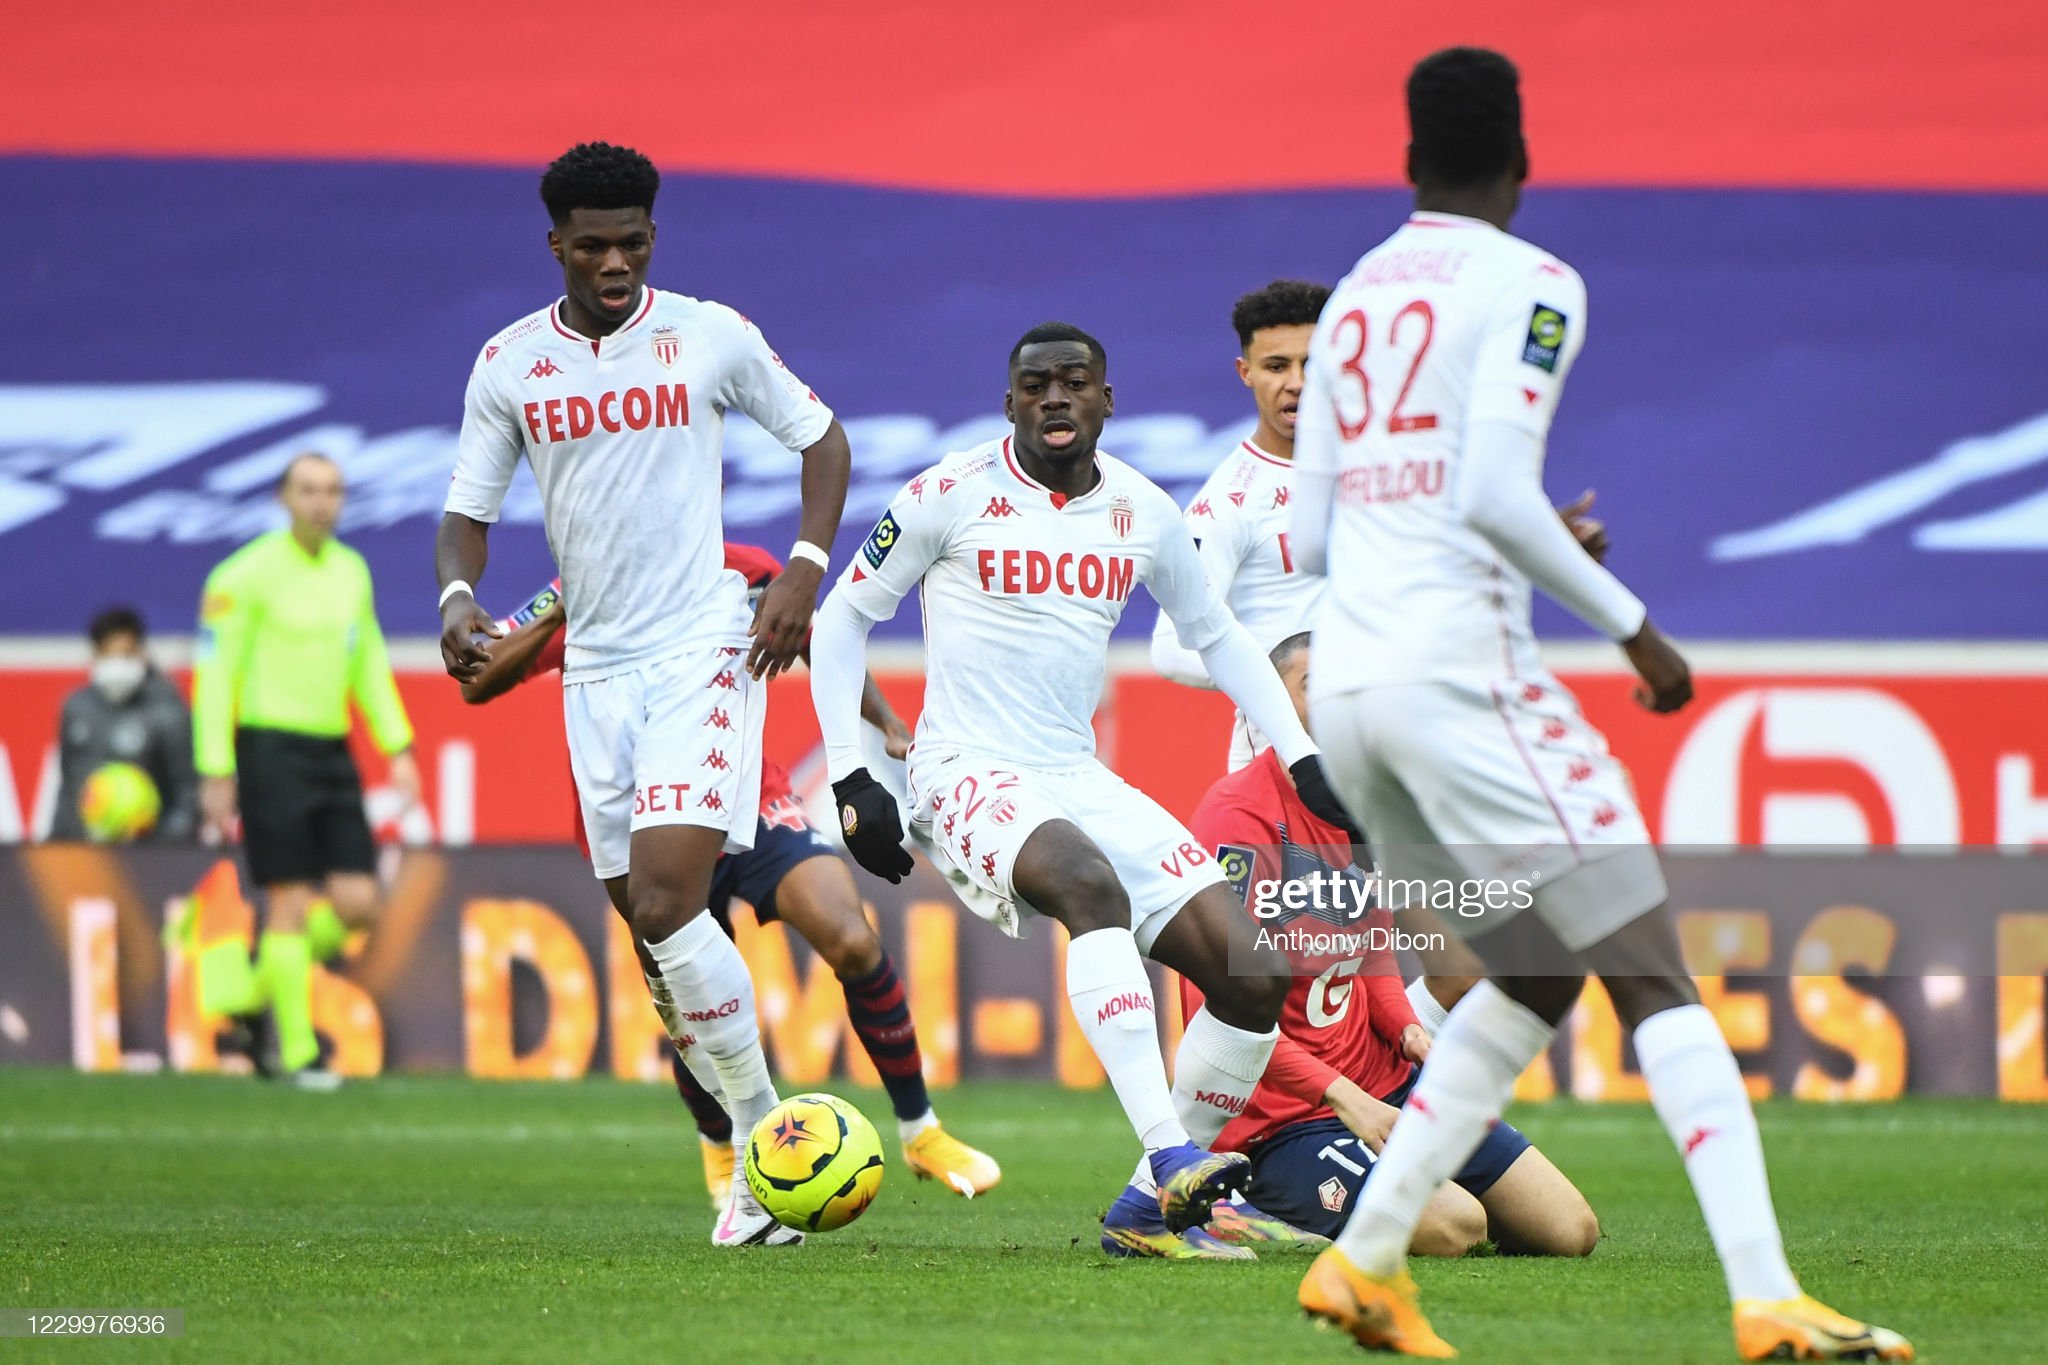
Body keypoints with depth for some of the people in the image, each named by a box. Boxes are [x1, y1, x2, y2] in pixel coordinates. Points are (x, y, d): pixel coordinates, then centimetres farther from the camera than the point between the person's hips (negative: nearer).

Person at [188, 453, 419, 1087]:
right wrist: (215, 772, -13)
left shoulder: (352, 571, 12)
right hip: (271, 746, -6)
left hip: (332, 753, 6)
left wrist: (398, 747, 12)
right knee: (290, 902, -6)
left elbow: (370, 663, 21)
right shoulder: (247, 575, -8)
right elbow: (214, 673, -9)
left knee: (358, 905, -2)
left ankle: (259, 974, 23)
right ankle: (297, 1052, 1)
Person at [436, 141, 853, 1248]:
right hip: (595, 665, 4)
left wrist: (805, 569, -4)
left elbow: (818, 436, 9)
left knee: (668, 898, -21)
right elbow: (468, 508, 9)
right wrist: (458, 596, -12)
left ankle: (765, 1137, -11)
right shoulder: (508, 363, 5)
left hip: (704, 650, -4)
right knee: (653, 929, 3)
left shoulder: (710, 336, -2)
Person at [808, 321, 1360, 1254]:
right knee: (1091, 883, -38)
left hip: (1079, 780, 6)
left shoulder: (1142, 513, 9)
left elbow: (1218, 638, 23)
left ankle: (1156, 1201, 5)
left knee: (1254, 976, -7)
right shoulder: (953, 495, -5)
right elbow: (842, 618, 4)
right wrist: (851, 780, -3)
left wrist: (1303, 758, 14)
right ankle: (1171, 1153, -45)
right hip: (967, 775, -6)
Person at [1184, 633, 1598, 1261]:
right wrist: (1342, 1094, -24)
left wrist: (1409, 1030, 0)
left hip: (1386, 1085, 9)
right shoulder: (1239, 817, -17)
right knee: (1454, 1226, -29)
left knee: (1572, 1230, 3)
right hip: (1281, 1123, -9)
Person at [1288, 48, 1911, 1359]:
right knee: (1656, 982, -8)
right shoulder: (1528, 283, -4)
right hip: (1457, 664, -8)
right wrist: (1633, 625, -6)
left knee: (1535, 977, 19)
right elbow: (1494, 494, -16)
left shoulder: (1354, 296, 17)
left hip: (1345, 681, 8)